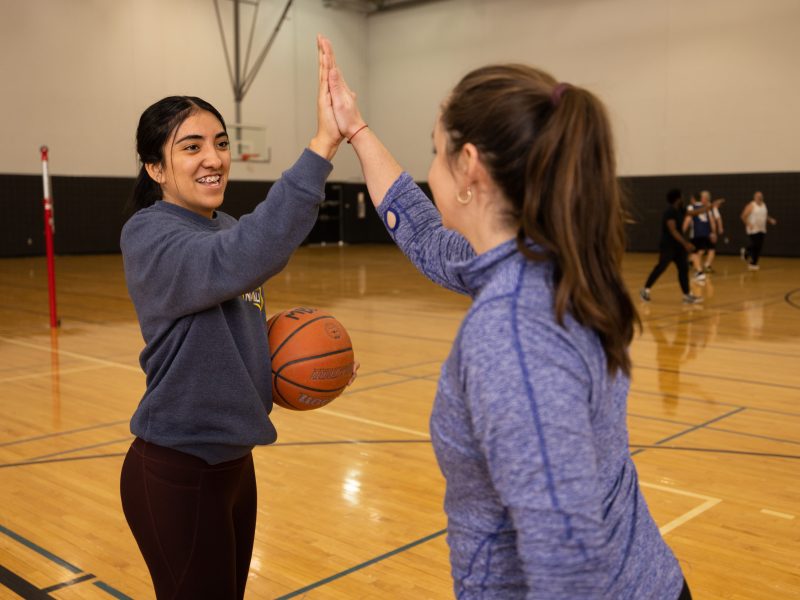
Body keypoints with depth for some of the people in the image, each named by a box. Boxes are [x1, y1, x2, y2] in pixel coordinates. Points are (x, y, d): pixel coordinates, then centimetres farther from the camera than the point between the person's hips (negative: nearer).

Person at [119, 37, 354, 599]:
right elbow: (244, 260, -40)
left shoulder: (225, 229, 6)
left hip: (230, 460, 8)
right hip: (176, 472, -8)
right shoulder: (149, 236, -19)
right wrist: (322, 145, -44)